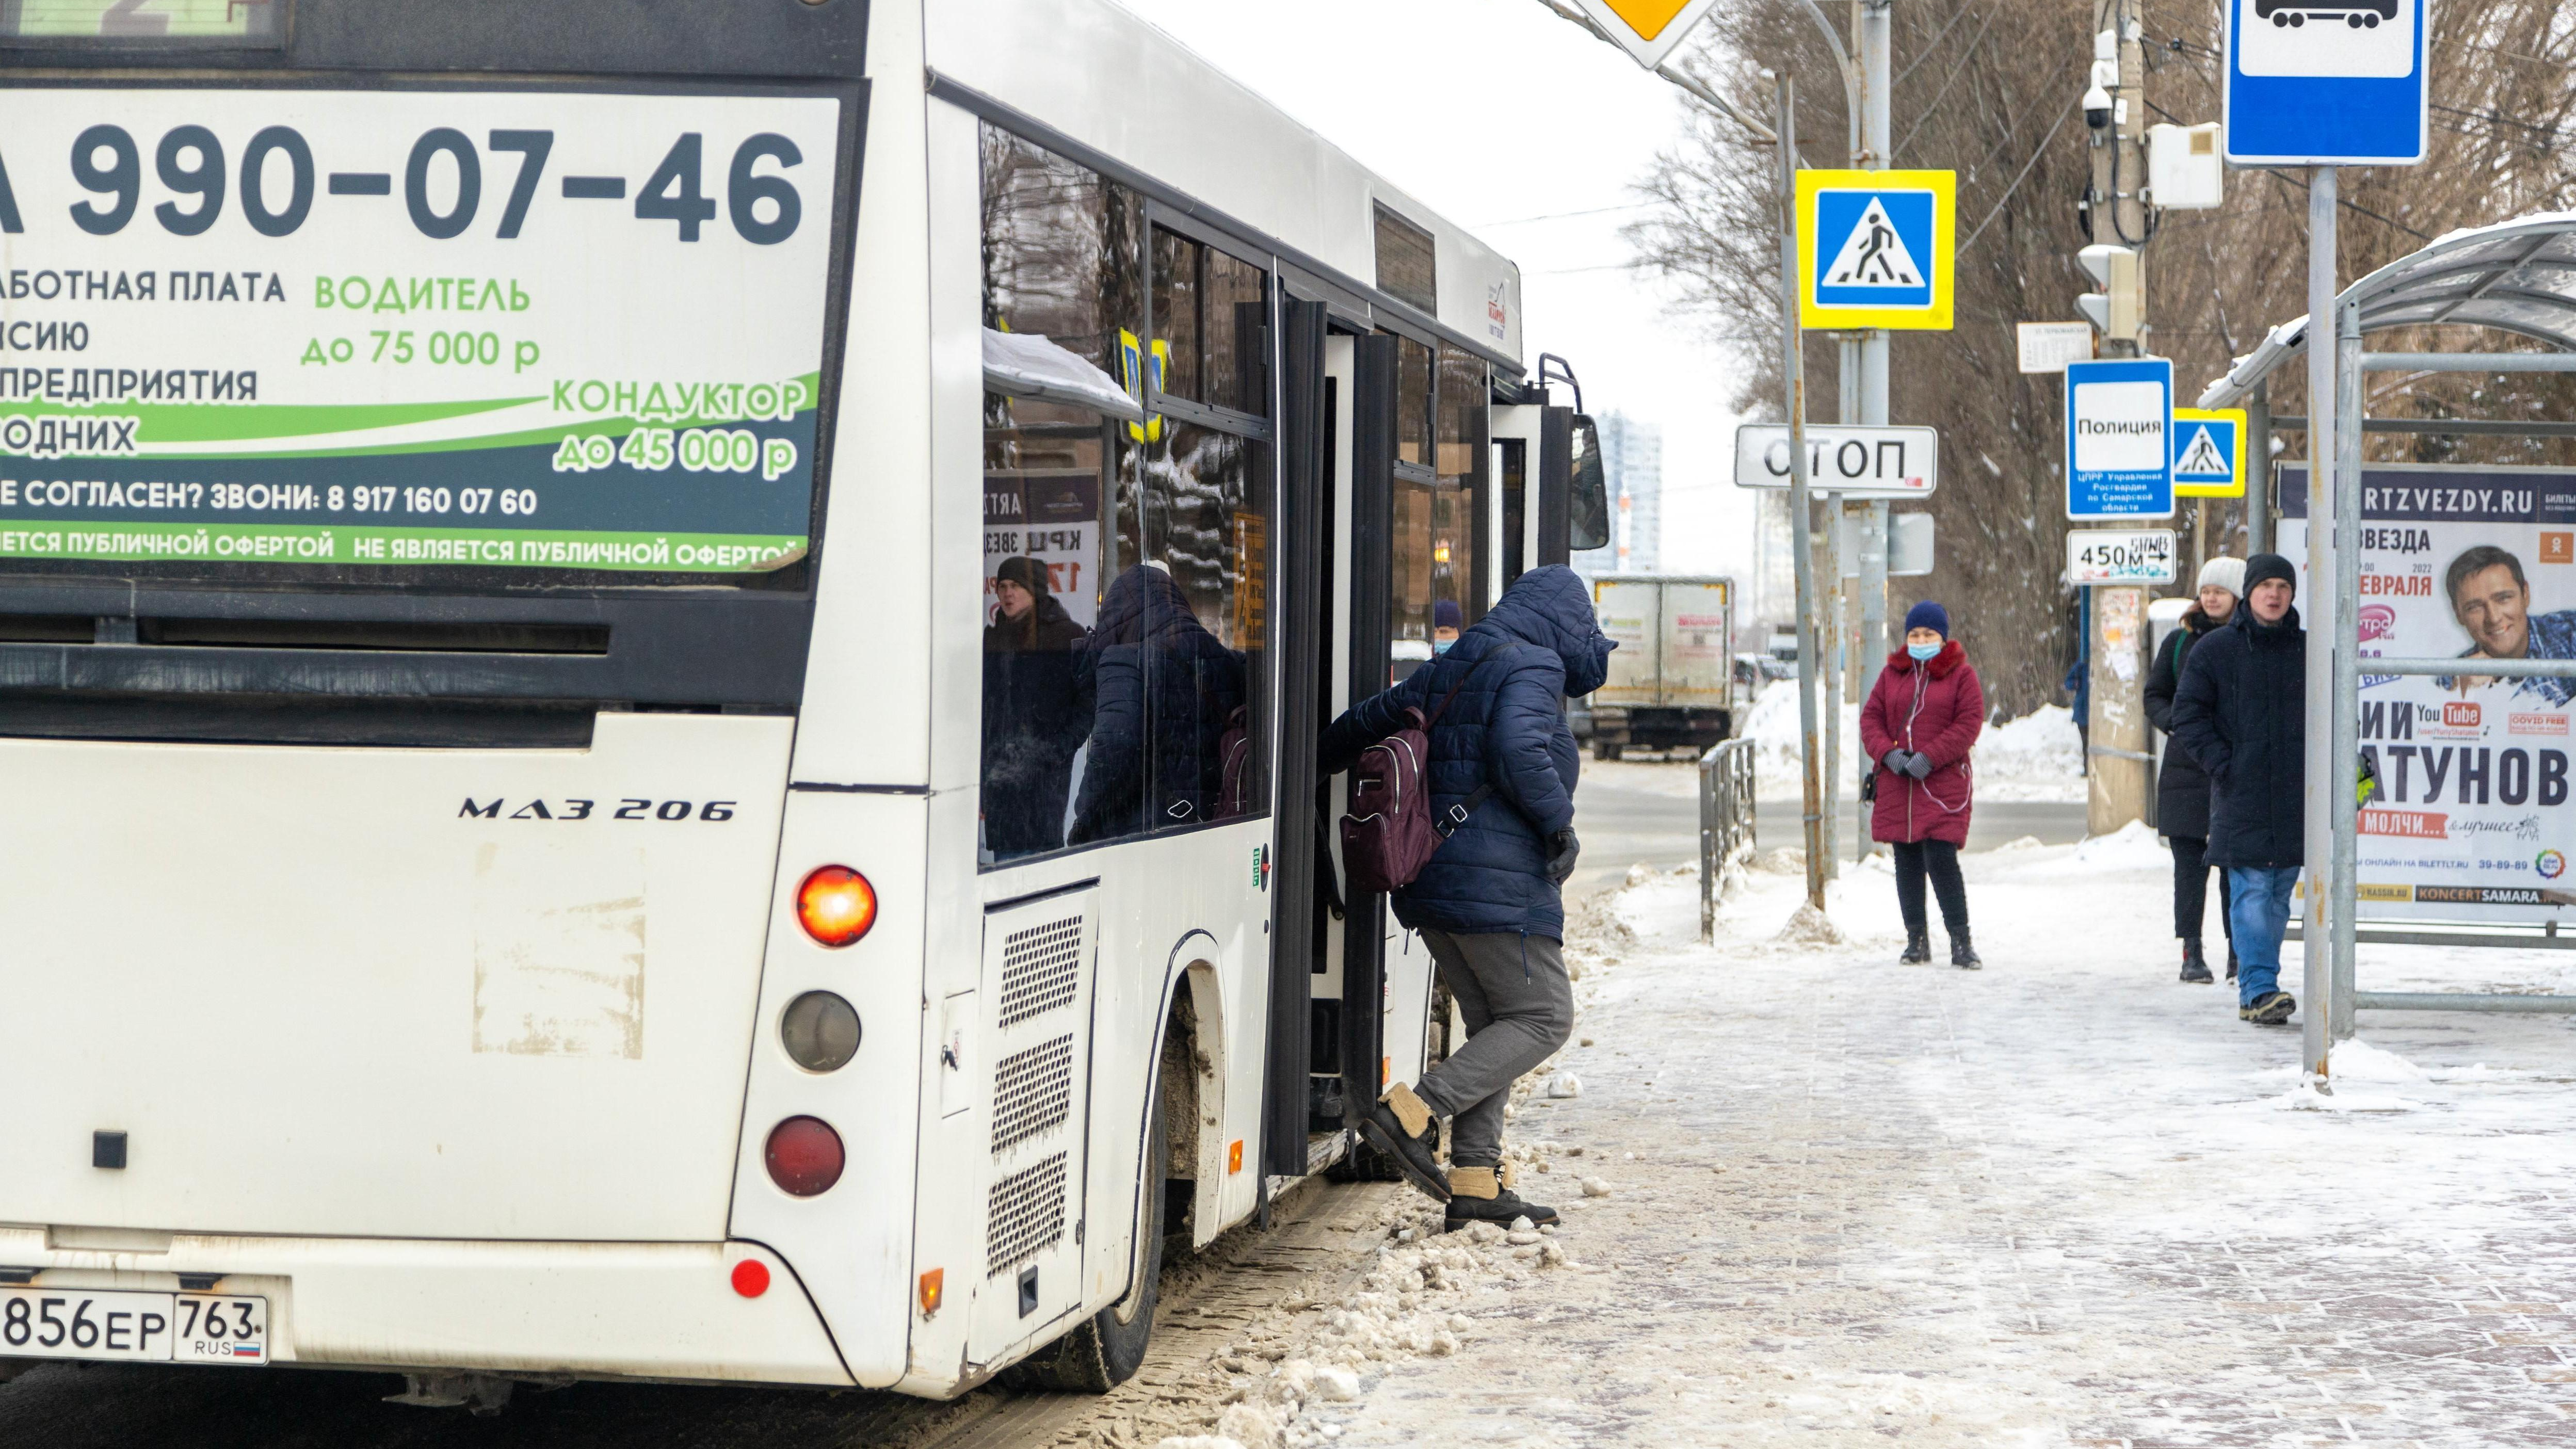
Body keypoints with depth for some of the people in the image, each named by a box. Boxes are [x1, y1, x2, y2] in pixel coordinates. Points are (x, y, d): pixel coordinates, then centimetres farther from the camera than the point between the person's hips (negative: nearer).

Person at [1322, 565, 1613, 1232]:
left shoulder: (1448, 670, 18)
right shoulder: (1534, 669, -8)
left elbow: (1368, 721, 24)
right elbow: (1520, 750, -24)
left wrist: (1315, 765, 38)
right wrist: (1560, 825, -13)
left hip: (1432, 877, 9)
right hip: (1498, 880, -9)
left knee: (1492, 1025, 13)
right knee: (1542, 1018, -3)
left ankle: (1475, 1181, 9)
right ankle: (1413, 1113, -16)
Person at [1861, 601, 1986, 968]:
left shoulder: (1961, 674, 2)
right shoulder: (1892, 673, 13)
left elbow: (1970, 722, -7)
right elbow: (1871, 717, 10)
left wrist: (1930, 757, -16)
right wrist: (1888, 752, -9)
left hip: (1943, 783, -4)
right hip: (1897, 784, 4)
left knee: (1941, 860, -12)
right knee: (1907, 863, 7)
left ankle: (1961, 940, -5)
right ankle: (1917, 939, 16)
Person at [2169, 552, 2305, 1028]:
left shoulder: (2308, 651, 9)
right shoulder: (2214, 650, 0)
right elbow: (2187, 714, 0)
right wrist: (2221, 762, -9)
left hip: (2296, 796, 4)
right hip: (2240, 797, -4)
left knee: (2279, 895, 7)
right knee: (2252, 891, -11)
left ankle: (2259, 989, 15)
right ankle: (2258, 988, -13)